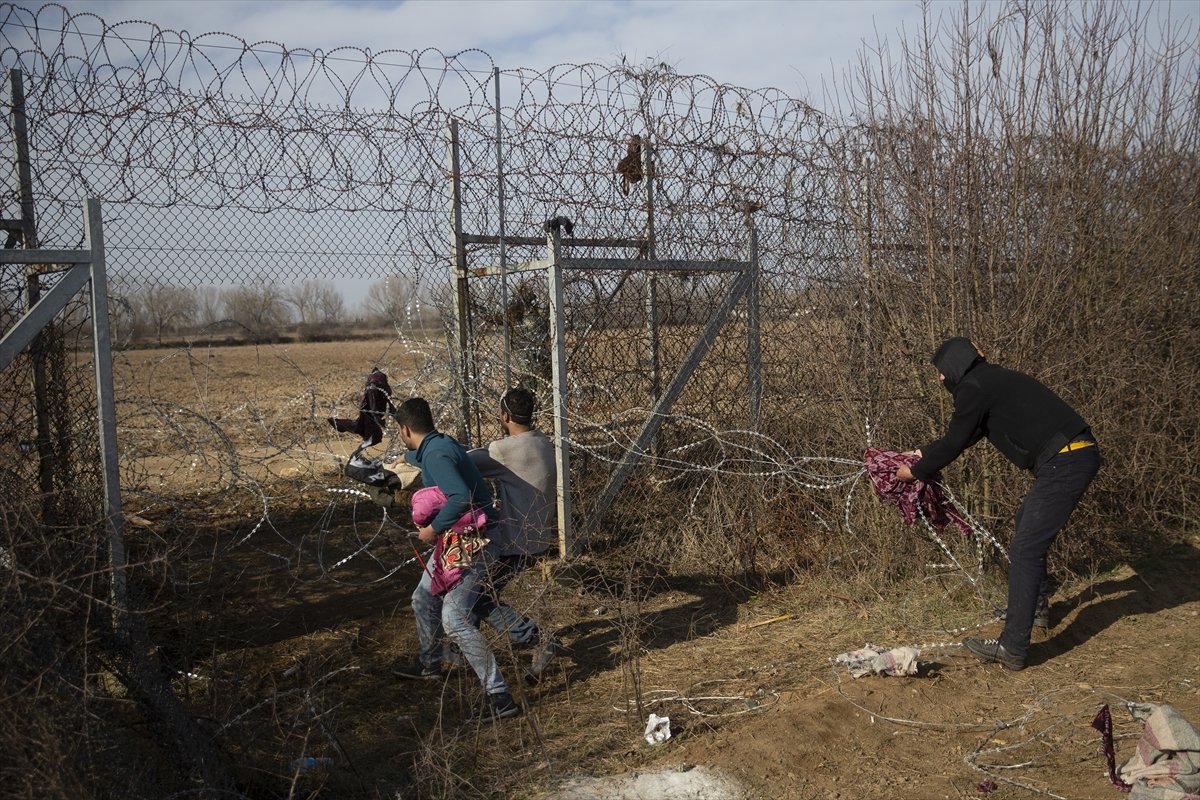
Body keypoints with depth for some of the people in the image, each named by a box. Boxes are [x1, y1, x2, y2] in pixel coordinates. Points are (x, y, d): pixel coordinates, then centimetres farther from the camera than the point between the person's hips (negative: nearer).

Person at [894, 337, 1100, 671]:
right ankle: (1035, 607, 41)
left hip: (1064, 464, -11)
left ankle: (1013, 648, -9)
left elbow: (954, 443, -3)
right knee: (1027, 522, 28)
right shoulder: (993, 381, 21)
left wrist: (916, 471, 11)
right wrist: (923, 453, 38)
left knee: (1025, 550, -10)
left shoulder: (973, 388, -9)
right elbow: (965, 436, 31)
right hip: (1079, 454, 11)